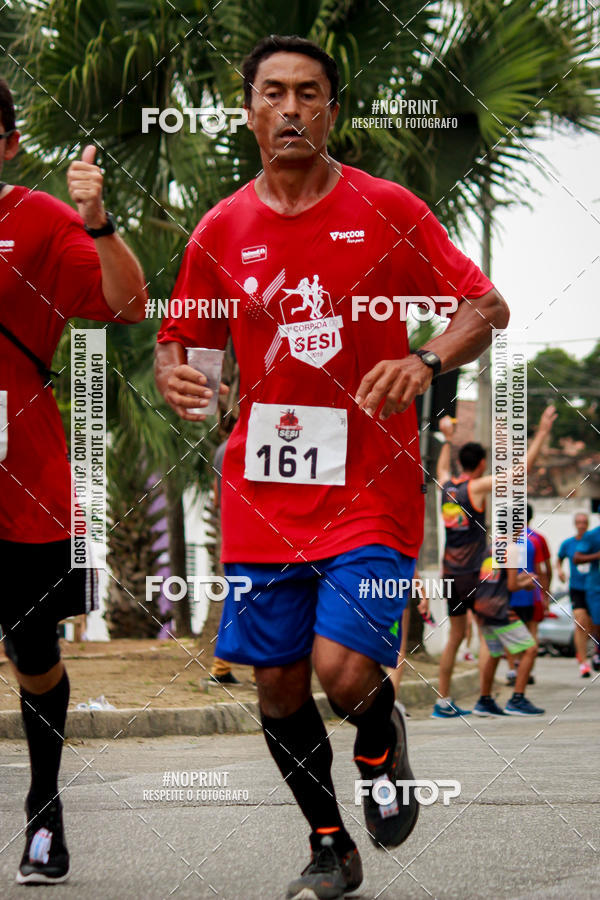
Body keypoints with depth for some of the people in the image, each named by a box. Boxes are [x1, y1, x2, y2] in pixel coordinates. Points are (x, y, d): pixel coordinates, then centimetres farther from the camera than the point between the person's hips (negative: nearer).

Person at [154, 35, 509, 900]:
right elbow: (177, 338, 14)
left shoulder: (386, 210, -3)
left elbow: (488, 307, -1)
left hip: (369, 487, -3)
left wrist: (426, 360, -21)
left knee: (343, 671, -17)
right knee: (277, 685, 5)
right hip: (262, 494, 3)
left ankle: (381, 738, 20)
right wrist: (173, 375, -10)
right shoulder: (221, 230, 5)